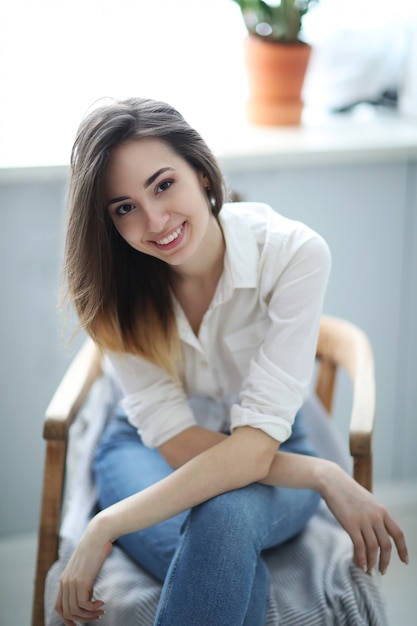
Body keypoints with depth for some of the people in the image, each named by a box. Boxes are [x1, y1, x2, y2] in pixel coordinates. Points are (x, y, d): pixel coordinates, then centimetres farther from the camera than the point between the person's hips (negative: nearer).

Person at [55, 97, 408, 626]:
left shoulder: (294, 254, -25)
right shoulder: (111, 281, -18)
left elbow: (255, 445, -29)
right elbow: (172, 438, -19)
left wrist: (108, 526, -34)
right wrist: (321, 475, -28)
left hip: (270, 459, 0)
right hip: (148, 448, 0)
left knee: (227, 514, -37)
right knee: (236, 578, -33)